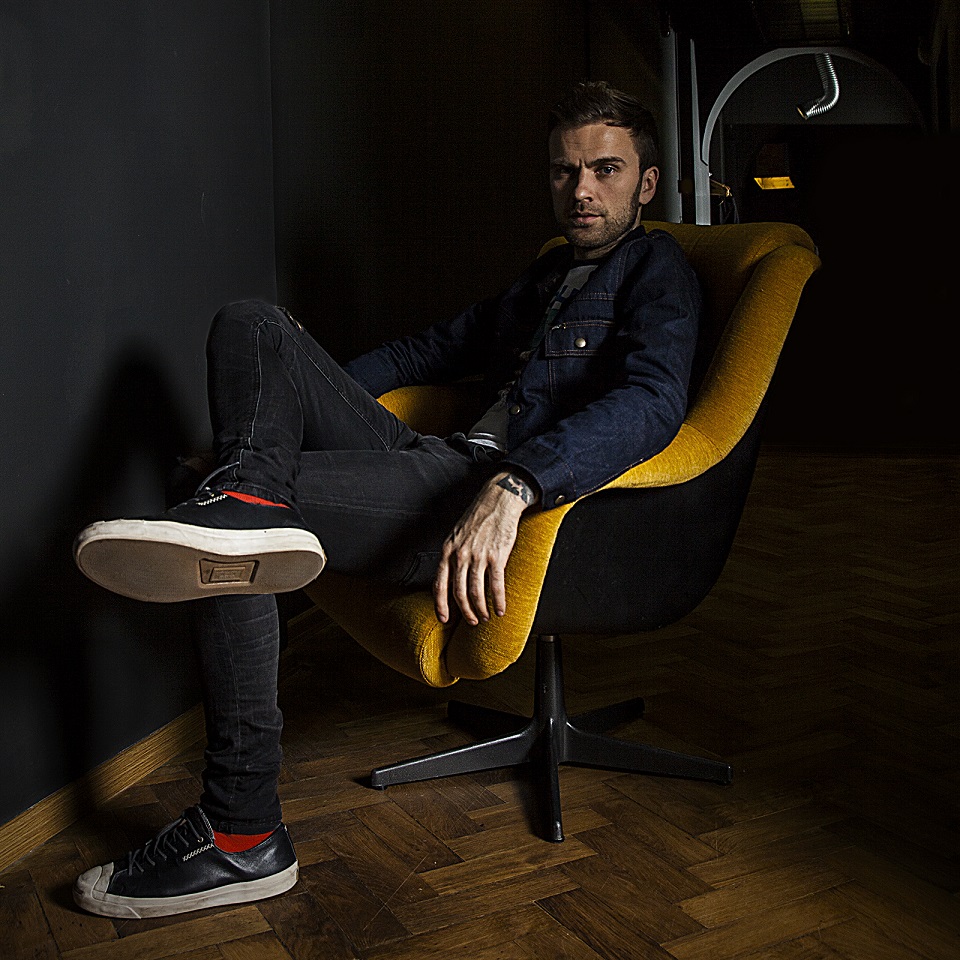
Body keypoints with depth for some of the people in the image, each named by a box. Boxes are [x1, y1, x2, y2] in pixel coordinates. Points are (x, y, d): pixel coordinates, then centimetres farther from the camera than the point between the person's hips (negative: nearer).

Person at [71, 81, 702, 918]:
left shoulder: (658, 268, 2)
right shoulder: (548, 276, 28)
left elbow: (653, 399, -19)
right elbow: (438, 348, 35)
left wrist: (510, 488, -36)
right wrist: (295, 400, 25)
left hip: (512, 502, -9)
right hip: (444, 463, 9)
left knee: (235, 540, -24)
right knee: (254, 324, 0)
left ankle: (242, 833, -20)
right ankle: (249, 493, -29)